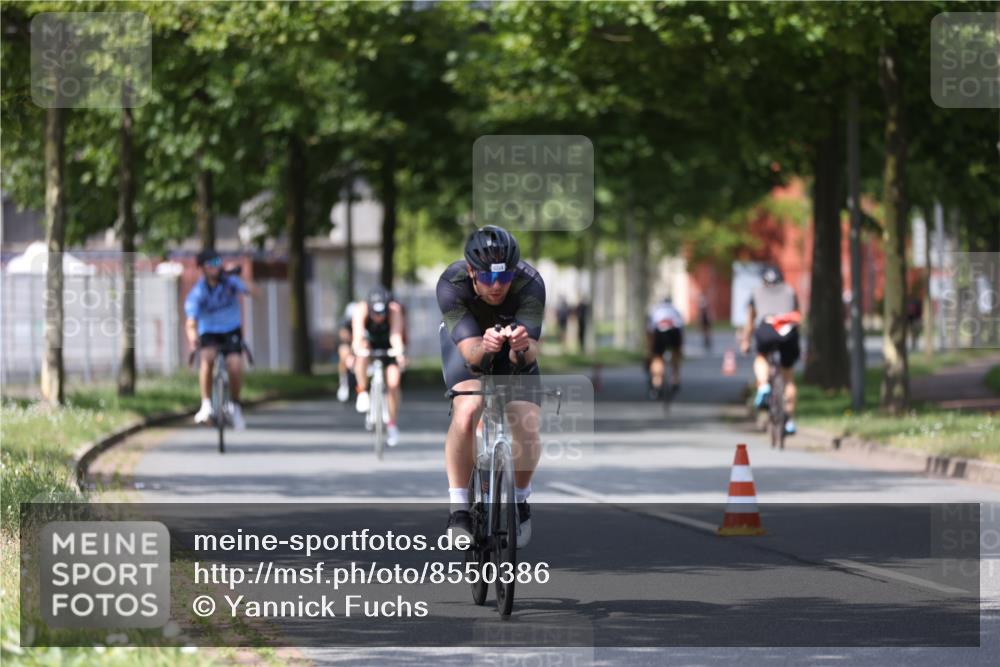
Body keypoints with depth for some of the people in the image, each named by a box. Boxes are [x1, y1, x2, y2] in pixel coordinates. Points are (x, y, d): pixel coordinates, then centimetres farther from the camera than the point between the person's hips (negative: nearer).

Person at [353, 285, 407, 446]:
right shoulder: (361, 310, -32)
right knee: (362, 349, -36)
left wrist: (399, 351, -67)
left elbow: (396, 335, -47)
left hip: (388, 346, 0)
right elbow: (357, 334, -45)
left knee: (393, 383, -16)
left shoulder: (395, 310, -34)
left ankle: (392, 425, 4)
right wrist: (358, 348, -68)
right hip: (370, 342, 0)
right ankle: (362, 392, -23)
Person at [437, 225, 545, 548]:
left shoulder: (530, 284, -34)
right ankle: (459, 511, -17)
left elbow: (529, 354, -39)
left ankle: (520, 502, 13)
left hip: (514, 348, 1)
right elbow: (470, 352, -40)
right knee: (467, 411, -30)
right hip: (467, 341, -1)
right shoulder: (451, 284, -35)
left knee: (527, 427, -17)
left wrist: (523, 348, -63)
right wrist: (484, 347, -62)